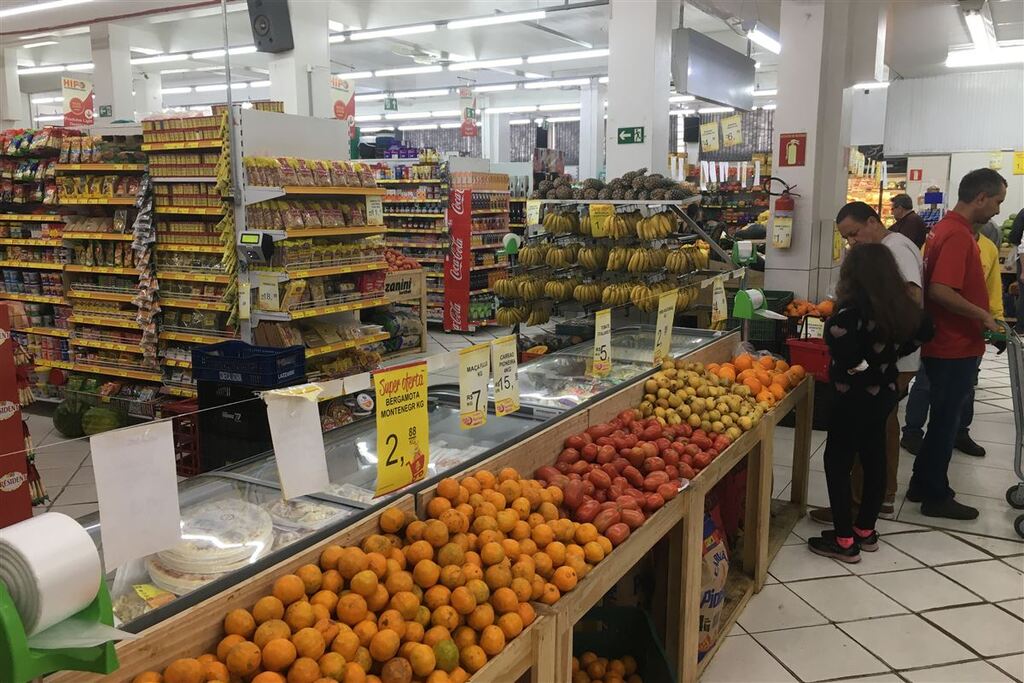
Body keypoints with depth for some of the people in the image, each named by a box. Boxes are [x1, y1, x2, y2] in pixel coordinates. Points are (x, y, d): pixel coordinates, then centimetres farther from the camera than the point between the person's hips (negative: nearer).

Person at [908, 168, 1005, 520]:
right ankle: (936, 497, 13)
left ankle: (923, 485, 28)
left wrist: (981, 316, 17)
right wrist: (982, 315, -18)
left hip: (946, 343, 10)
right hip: (955, 347, -10)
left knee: (942, 417, 18)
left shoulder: (946, 228, 11)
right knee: (945, 420, 1)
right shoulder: (958, 235, -20)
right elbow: (940, 290, -30)